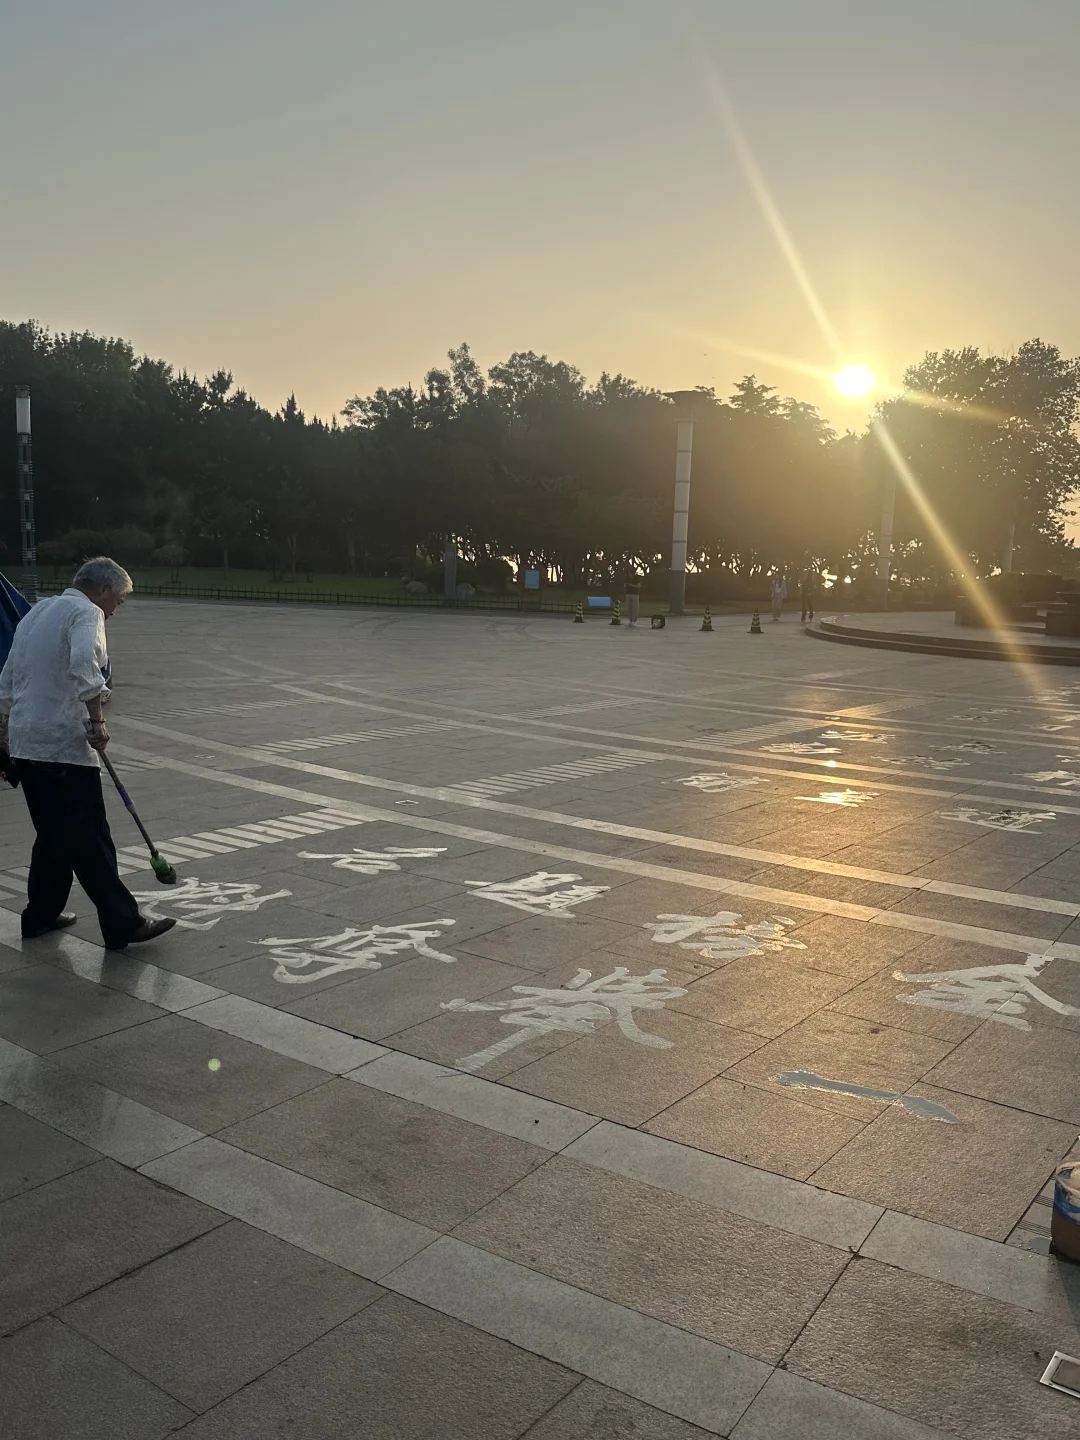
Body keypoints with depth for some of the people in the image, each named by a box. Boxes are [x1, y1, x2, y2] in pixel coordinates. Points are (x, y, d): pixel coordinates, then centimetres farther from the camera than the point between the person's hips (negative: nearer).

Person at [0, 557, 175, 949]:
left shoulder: (37, 611, 21)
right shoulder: (86, 612, -6)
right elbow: (83, 664, -26)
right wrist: (96, 719, -20)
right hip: (63, 743, -9)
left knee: (53, 835, 19)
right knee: (90, 839, -7)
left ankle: (41, 915, 26)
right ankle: (122, 925, -3)